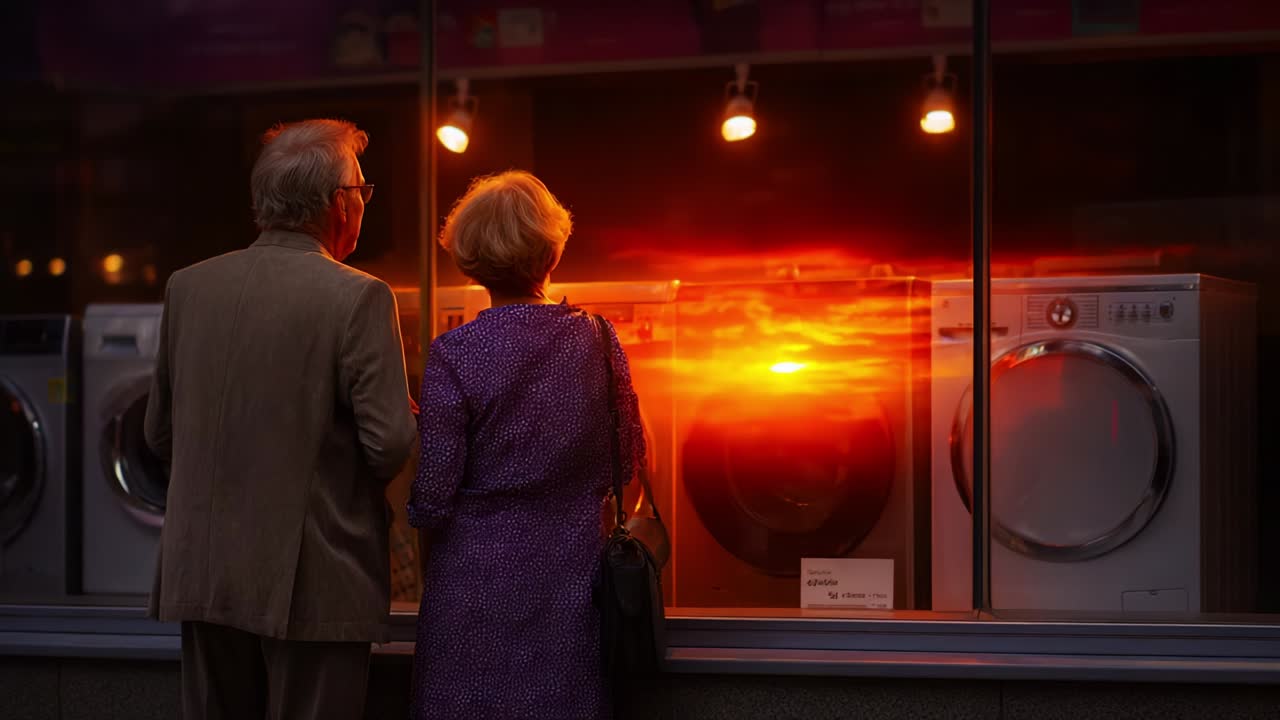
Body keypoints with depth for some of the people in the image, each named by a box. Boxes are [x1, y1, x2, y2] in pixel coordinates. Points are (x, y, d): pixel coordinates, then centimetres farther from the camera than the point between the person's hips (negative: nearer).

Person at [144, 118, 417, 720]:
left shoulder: (188, 287, 4)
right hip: (314, 584, -5)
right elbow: (392, 445, -15)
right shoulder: (358, 297, -12)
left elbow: (160, 435, 11)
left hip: (203, 575, 5)